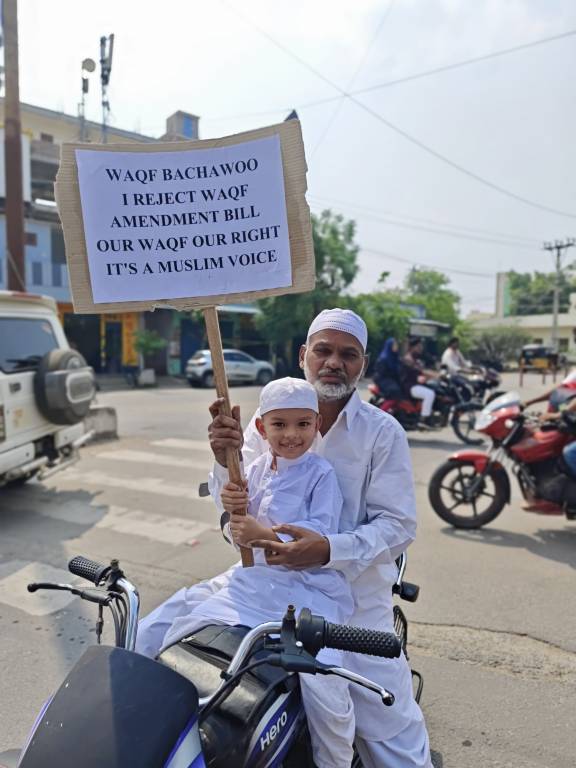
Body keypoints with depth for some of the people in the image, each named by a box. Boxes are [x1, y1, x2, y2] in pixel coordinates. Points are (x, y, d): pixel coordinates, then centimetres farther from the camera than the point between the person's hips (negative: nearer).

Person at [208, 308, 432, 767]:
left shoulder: (383, 432, -8)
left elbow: (398, 526, -10)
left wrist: (329, 549, -26)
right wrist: (226, 459, -19)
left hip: (355, 601, -2)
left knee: (388, 731, 7)